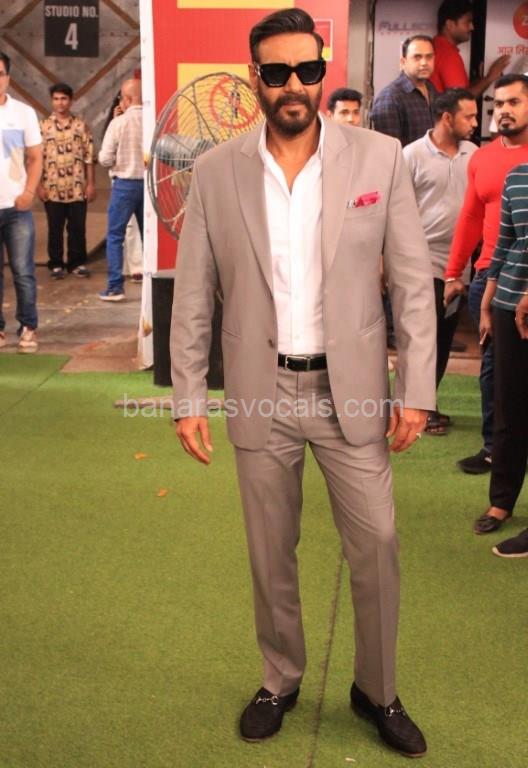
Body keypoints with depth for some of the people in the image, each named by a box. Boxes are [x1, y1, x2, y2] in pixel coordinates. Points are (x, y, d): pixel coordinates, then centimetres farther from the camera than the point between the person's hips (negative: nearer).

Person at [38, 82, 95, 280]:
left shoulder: (81, 125, 5)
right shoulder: (43, 126, 3)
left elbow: (89, 156, 4)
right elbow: (37, 158, 2)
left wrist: (91, 183, -1)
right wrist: (39, 185, -4)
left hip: (77, 187, 0)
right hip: (53, 188, 0)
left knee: (78, 228, 4)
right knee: (55, 229, 6)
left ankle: (77, 263, 16)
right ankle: (56, 265, 15)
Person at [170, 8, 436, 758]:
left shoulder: (380, 157, -5)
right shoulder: (215, 171, -3)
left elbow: (413, 282, -3)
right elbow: (192, 295, 1)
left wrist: (416, 389, -5)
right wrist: (188, 398, 0)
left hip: (352, 389, 0)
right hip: (260, 394, 1)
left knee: (376, 547, 6)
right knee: (270, 555, 14)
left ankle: (377, 690, 29)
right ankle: (280, 681, 36)